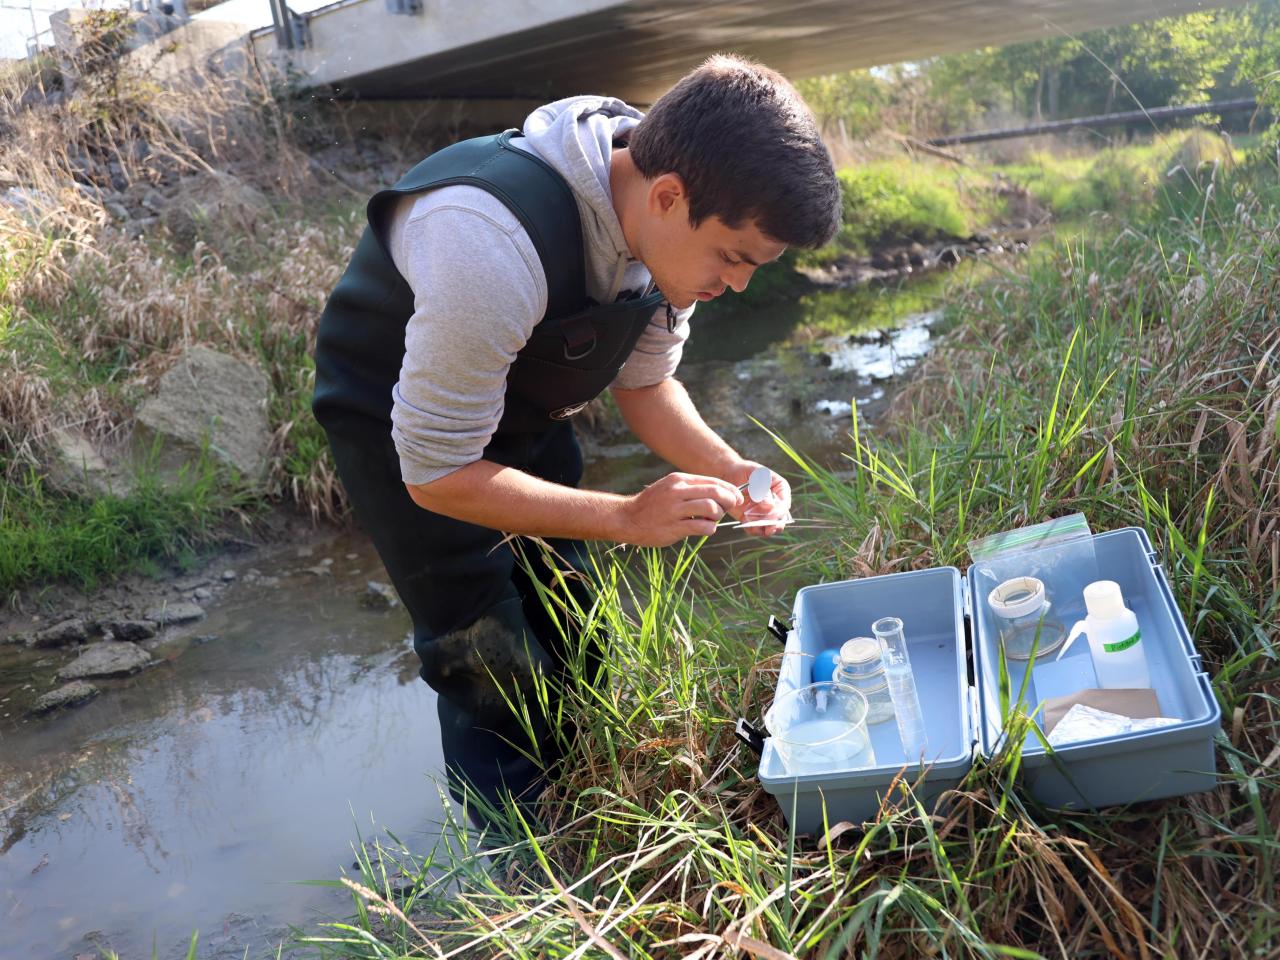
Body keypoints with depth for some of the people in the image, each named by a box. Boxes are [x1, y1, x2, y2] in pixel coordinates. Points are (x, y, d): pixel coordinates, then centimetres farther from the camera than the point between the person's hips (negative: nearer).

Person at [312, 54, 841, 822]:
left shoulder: (674, 224, -18)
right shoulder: (492, 242, -42)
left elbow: (645, 382, -2)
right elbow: (435, 474, -32)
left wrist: (725, 468, -20)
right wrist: (627, 516, -35)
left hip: (519, 402, 7)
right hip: (398, 423, -6)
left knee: (570, 638, 16)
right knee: (495, 671, -3)